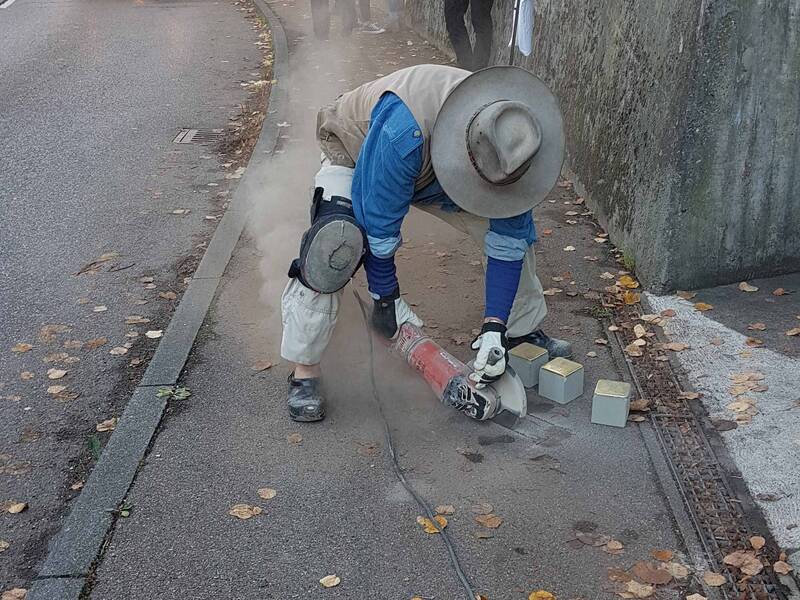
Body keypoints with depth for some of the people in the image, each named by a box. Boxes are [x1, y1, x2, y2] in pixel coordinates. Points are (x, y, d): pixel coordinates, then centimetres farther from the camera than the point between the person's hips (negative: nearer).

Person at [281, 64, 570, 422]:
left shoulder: (513, 147, -29)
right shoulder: (403, 130, -47)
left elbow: (508, 245, -20)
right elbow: (378, 220, -34)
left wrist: (494, 327, -24)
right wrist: (386, 298, -22)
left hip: (434, 161, 5)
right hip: (356, 147, -4)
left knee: (514, 230, -2)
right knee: (335, 245, -31)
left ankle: (522, 331, 21)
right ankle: (304, 369, -20)